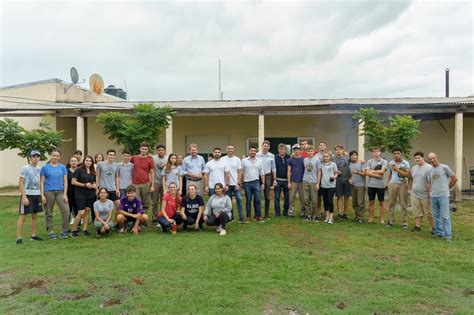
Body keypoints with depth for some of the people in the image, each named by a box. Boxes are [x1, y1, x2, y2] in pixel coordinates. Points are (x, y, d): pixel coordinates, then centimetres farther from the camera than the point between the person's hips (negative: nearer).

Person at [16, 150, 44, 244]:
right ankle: (19, 237, 3)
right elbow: (21, 183, -9)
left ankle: (34, 235, 21)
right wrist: (24, 196, -17)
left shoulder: (39, 169, 9)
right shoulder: (25, 168, -7)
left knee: (34, 216, 12)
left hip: (37, 195, 6)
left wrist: (41, 194, 10)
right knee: (23, 216, -2)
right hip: (27, 195, -6)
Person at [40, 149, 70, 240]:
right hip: (48, 192, -1)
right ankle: (50, 231, 20)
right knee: (49, 212, 7)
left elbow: (65, 181, 6)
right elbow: (42, 182, 2)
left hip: (60, 192, 1)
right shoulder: (45, 167, 4)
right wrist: (42, 195, -5)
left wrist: (65, 194, -2)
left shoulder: (62, 167, 9)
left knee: (66, 210, -10)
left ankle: (63, 231, 3)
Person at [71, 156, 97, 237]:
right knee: (81, 213, -10)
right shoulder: (79, 170, -4)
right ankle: (74, 230, 5)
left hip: (90, 195, 6)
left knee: (87, 212, 7)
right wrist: (85, 185, -15)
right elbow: (73, 182, -9)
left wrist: (94, 186, -2)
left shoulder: (93, 172, 13)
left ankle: (84, 230, 15)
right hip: (80, 194, -5)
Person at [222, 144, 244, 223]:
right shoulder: (222, 159, -1)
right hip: (227, 184, 0)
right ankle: (230, 217, 18)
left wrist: (238, 183, -5)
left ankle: (241, 217, 1)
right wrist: (226, 184, -3)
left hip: (236, 184, 0)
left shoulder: (237, 159, 3)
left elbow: (239, 172, 3)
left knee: (239, 199, -3)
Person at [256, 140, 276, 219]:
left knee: (267, 196, 7)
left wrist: (274, 179, 5)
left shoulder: (272, 156, 4)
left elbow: (273, 168, 9)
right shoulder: (257, 155, -2)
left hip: (267, 176, 2)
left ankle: (267, 213, 17)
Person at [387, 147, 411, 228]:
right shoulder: (390, 163, 9)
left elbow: (408, 175, -13)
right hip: (392, 184, 4)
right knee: (391, 203, 5)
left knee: (404, 204, 0)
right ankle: (391, 221, 13)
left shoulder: (406, 163, -4)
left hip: (402, 184, -3)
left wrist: (397, 170, -19)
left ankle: (404, 223, 6)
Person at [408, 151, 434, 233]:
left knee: (429, 213, 2)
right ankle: (417, 226, 19)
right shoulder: (413, 168, 10)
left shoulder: (429, 168, -11)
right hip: (414, 195, 6)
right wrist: (409, 189, 16)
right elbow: (410, 178, 22)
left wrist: (430, 194, -18)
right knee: (417, 212, 11)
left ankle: (434, 227, 15)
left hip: (425, 195, -6)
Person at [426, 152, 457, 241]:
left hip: (443, 196, -5)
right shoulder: (429, 171, 11)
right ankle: (439, 232, 21)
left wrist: (447, 188, 8)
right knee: (436, 216, 11)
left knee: (445, 216, -4)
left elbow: (454, 179, 4)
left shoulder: (444, 167, -3)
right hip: (433, 196, 5)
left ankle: (448, 235, 0)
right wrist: (429, 197, 11)